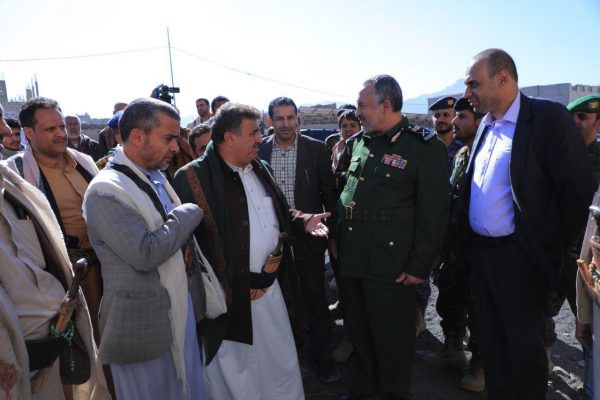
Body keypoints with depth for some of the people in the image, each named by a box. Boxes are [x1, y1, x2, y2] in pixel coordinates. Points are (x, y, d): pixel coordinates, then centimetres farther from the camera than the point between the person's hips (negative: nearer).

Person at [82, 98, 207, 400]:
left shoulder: (157, 177, 7)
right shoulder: (106, 190, -18)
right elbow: (145, 254, -27)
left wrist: (188, 251, 1)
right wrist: (189, 213, -16)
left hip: (183, 310, 7)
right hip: (142, 324, -7)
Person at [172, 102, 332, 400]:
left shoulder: (260, 169, 8)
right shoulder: (193, 178, -16)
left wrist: (304, 221, 3)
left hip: (272, 289, 7)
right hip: (230, 296, -6)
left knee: (282, 365, 22)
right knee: (237, 376, 14)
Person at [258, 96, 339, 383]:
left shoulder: (316, 149, -3)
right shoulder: (259, 150, 2)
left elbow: (329, 193, -1)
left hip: (308, 234, -2)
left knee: (315, 297, 9)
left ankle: (323, 356, 26)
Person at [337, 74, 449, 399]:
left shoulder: (424, 147, -10)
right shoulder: (359, 142, 11)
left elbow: (434, 211, -13)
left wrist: (420, 266, -14)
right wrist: (337, 237, 13)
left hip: (390, 266, -6)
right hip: (351, 259, 7)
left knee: (391, 335, 9)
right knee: (358, 329, 19)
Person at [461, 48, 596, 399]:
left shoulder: (549, 118, -12)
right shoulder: (486, 125, 10)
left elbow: (579, 189, -14)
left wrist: (551, 249, -9)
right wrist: (472, 243, 10)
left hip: (519, 259, -7)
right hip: (481, 252, 7)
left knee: (524, 346, 8)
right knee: (491, 340, 19)